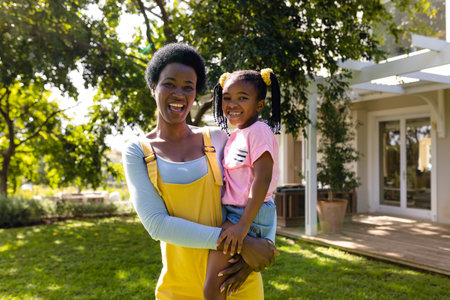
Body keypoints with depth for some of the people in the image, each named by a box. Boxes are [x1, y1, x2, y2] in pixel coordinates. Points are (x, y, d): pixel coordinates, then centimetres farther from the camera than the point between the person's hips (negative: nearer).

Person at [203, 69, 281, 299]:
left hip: (249, 214, -9)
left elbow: (262, 178, -21)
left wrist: (243, 224, -26)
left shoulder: (259, 131, -12)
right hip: (233, 213, 9)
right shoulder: (235, 136, 14)